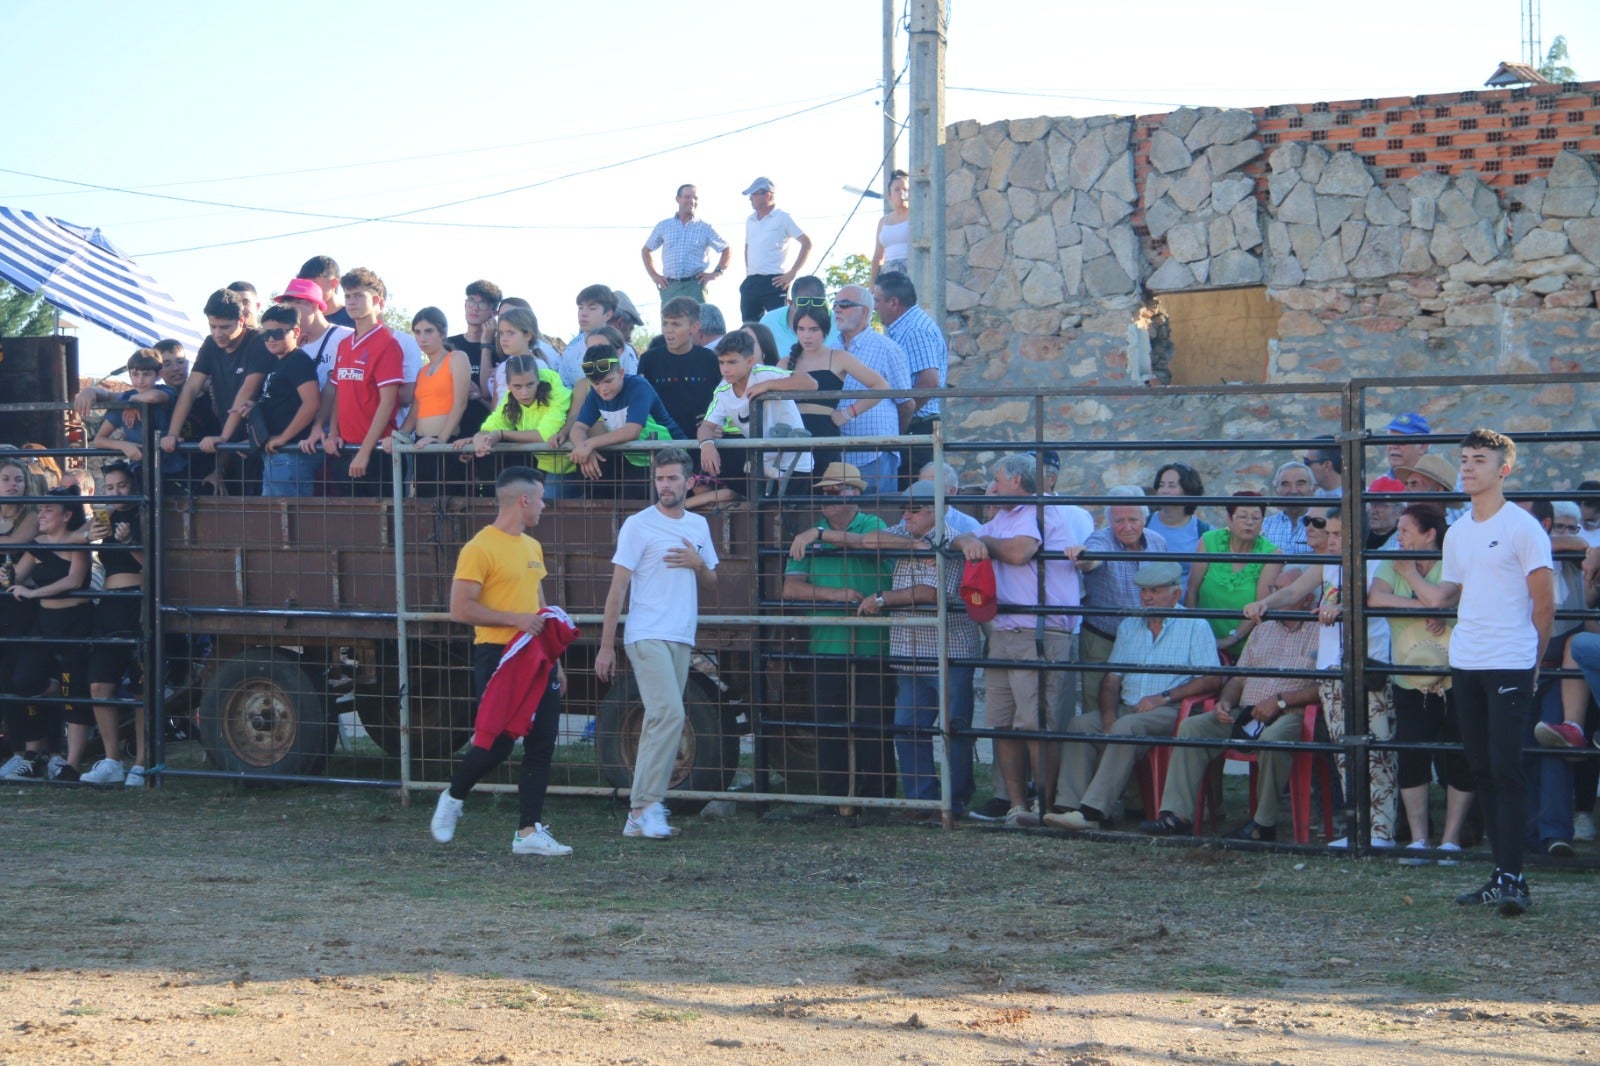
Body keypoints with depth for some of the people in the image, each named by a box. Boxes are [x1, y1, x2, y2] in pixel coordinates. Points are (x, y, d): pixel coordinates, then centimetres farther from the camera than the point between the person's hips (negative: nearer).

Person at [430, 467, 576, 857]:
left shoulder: (532, 547, 17)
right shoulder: (480, 548, -10)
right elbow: (461, 609, -16)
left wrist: (555, 659, 22)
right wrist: (516, 619, -18)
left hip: (535, 658, 8)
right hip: (498, 656, -8)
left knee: (541, 745, 2)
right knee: (496, 742, -6)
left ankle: (529, 831, 5)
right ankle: (453, 798, 20)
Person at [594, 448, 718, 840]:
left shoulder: (698, 526, 14)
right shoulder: (638, 525, -4)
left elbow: (710, 584, 22)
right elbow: (618, 588, -5)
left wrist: (698, 564, -2)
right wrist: (606, 646, -9)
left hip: (682, 639, 6)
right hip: (648, 637, -6)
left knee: (661, 721, 5)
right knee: (669, 714, -19)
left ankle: (640, 814, 8)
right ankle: (646, 806, -15)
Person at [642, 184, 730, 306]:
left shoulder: (705, 228, 8)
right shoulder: (663, 226, 13)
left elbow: (727, 250, 13)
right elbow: (645, 250, 22)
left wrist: (717, 272, 2)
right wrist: (654, 275, 11)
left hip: (695, 286, -2)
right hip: (670, 286, 2)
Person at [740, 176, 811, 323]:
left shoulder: (783, 218, -3)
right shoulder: (750, 220, 16)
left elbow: (807, 244, -5)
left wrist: (792, 273, -9)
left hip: (774, 282, -6)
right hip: (751, 283, 6)